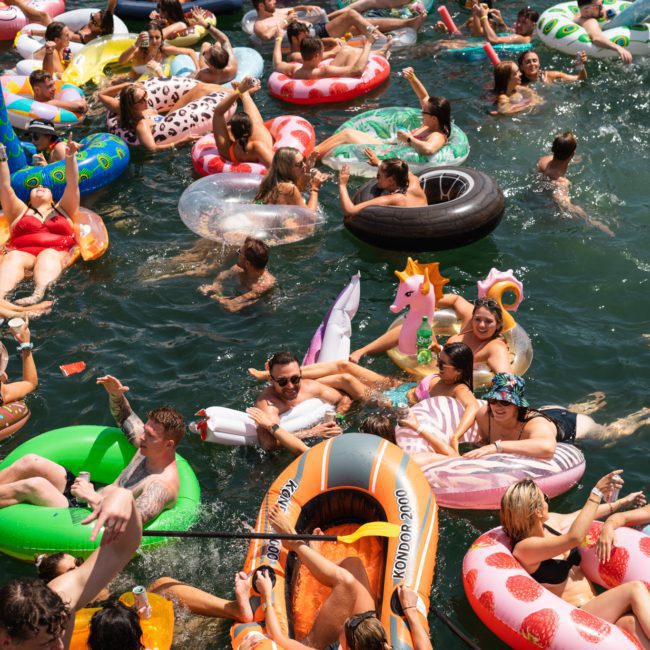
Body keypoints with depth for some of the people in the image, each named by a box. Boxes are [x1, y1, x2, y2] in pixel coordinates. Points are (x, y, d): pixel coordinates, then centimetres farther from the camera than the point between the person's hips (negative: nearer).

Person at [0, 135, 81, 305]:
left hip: (57, 253, 0)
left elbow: (72, 184, 19)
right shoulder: (20, 212, 33)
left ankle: (39, 295, -66)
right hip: (22, 252, 0)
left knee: (48, 256, -37)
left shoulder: (63, 210, 33)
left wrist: (70, 157, 5)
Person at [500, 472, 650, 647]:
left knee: (632, 623, -28)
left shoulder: (550, 521, 11)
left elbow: (584, 515, 32)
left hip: (597, 605, 7)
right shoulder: (524, 548, -14)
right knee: (635, 589, -25)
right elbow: (574, 538, -26)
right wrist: (597, 492, -23)